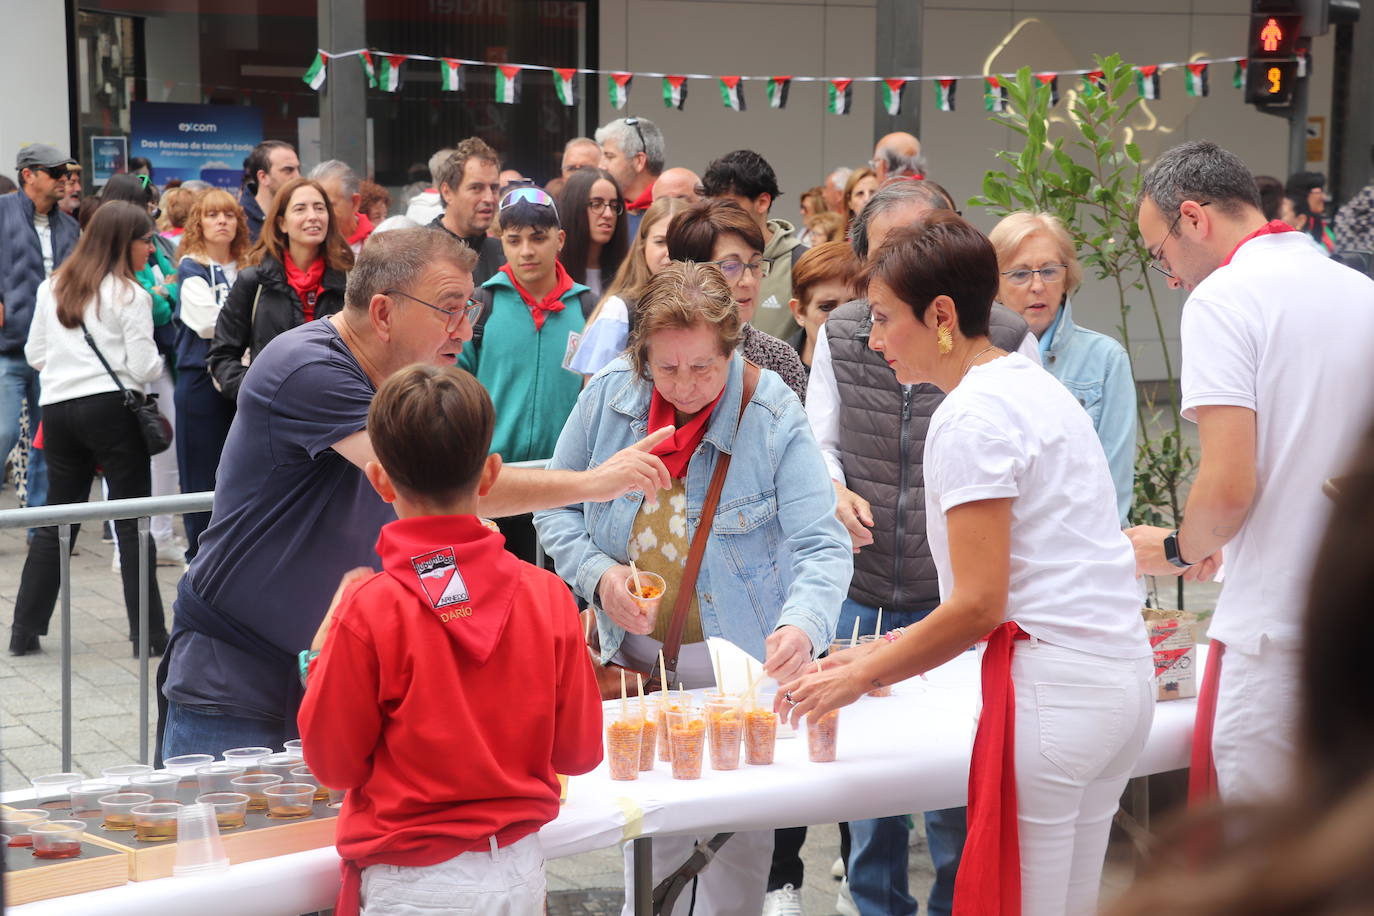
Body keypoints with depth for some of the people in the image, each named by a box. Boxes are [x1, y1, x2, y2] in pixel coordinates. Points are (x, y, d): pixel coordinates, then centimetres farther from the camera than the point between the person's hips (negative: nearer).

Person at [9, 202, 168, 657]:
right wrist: (156, 362, 13)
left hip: (57, 409, 6)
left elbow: (35, 355, 15)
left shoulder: (52, 287, 10)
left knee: (56, 520, 13)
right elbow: (144, 367, -8)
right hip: (112, 409, -5)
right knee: (132, 523, 0)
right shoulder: (129, 294, -6)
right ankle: (148, 633, 1)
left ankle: (25, 629, 14)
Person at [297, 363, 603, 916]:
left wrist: (321, 657, 5)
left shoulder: (370, 609, -17)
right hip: (519, 871, 3)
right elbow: (579, 750, 1)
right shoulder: (547, 596, -7)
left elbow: (334, 763, -7)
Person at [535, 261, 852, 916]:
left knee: (740, 836, 9)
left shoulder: (772, 415, -18)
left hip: (743, 658, -2)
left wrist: (804, 625, -41)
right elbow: (556, 506, 3)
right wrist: (596, 573, -15)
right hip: (638, 653, 3)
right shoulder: (609, 394, -9)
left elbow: (821, 546, -22)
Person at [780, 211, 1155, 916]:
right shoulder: (1035, 384, 16)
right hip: (1123, 674, 10)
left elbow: (979, 605, -16)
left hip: (1052, 688, -10)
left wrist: (860, 676, -6)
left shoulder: (971, 416, -13)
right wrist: (903, 646, 18)